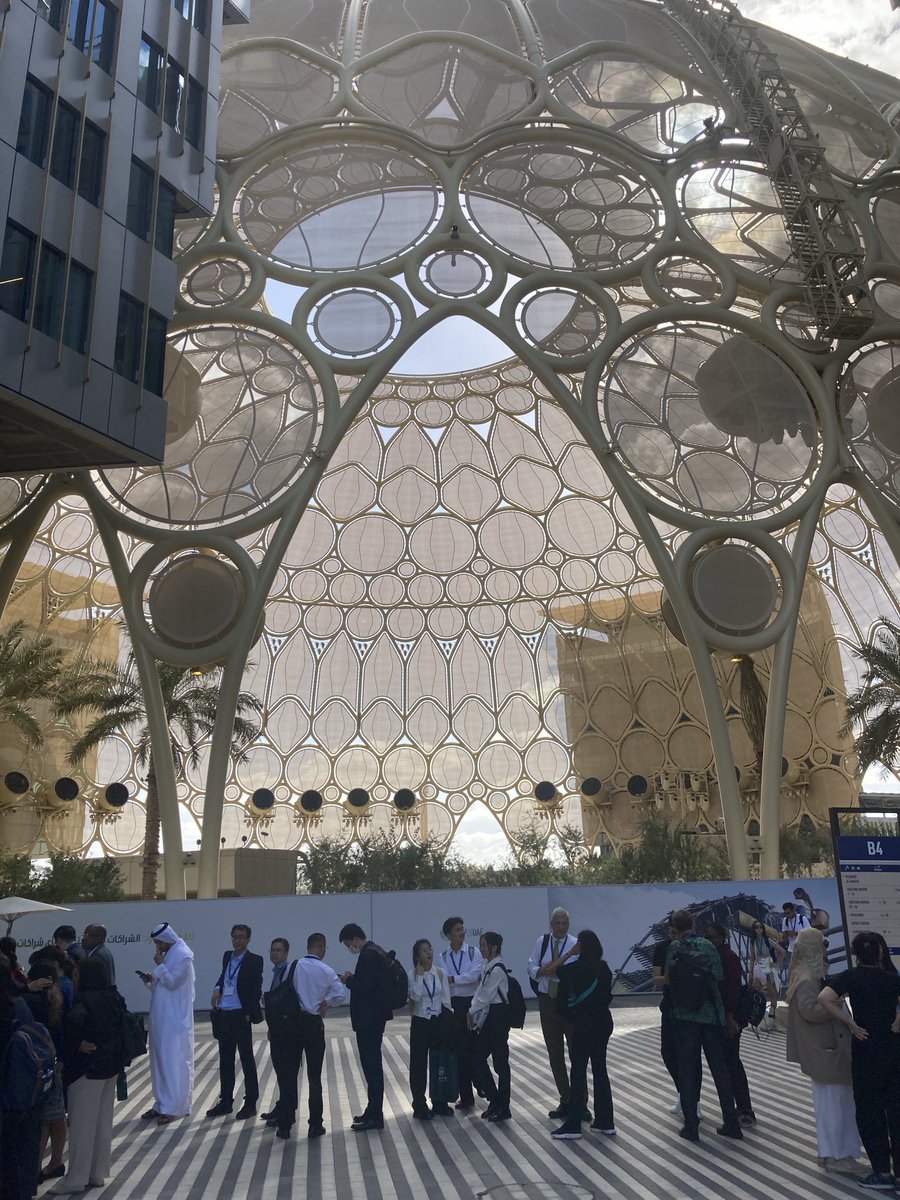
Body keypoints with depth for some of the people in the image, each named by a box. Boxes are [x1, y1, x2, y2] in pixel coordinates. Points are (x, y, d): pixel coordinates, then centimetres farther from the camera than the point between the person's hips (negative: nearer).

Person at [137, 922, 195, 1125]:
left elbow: (172, 982, -20)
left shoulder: (183, 955, -14)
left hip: (175, 1019, -9)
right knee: (160, 1060, 12)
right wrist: (151, 980, 1)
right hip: (161, 1018, 9)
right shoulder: (167, 954, 13)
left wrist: (160, 965, -13)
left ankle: (173, 1107, 2)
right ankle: (162, 1104, 21)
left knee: (173, 1062, -4)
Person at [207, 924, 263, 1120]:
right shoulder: (227, 956, 10)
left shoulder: (254, 960, -8)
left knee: (247, 1060, 4)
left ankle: (250, 1104, 12)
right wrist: (217, 988, 3)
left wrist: (248, 1014, -13)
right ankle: (225, 1101, 26)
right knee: (225, 1061, 14)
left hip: (241, 1016, -6)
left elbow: (256, 990, -9)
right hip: (223, 1016, 6)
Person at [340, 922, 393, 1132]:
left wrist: (349, 980, -10)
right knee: (373, 1064, 17)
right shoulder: (377, 951, 12)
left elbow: (364, 987, -26)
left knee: (371, 1065, -5)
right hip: (376, 1016, 11)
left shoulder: (367, 955, -20)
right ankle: (374, 1111, 25)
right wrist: (353, 978, 9)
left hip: (369, 1019, -11)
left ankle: (374, 1116, 1)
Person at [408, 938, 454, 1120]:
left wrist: (449, 1020, 3)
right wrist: (420, 975, -22)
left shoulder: (440, 972, 0)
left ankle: (440, 1103, 23)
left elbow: (446, 999, 4)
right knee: (419, 1064, 3)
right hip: (420, 1022, -2)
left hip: (440, 1021, 2)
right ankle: (420, 1105, 15)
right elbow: (415, 996, -23)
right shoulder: (413, 975, -7)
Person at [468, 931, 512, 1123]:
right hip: (488, 1015, 9)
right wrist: (472, 1010, 1)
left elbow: (486, 995, -15)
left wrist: (473, 1011, -3)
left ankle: (503, 1107, 13)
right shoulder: (486, 965, 10)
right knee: (479, 1058, 11)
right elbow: (481, 989, 12)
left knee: (500, 1061, 1)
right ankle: (494, 1101, 23)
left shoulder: (497, 969, -18)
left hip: (498, 1015, -9)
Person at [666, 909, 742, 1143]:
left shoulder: (674, 947, -5)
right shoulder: (708, 946, -2)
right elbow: (719, 975, 0)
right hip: (712, 1014, 2)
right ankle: (731, 1124, 18)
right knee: (720, 1069, 13)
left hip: (684, 1016, -2)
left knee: (687, 1071, 7)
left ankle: (691, 1126, 9)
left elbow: (668, 979, -2)